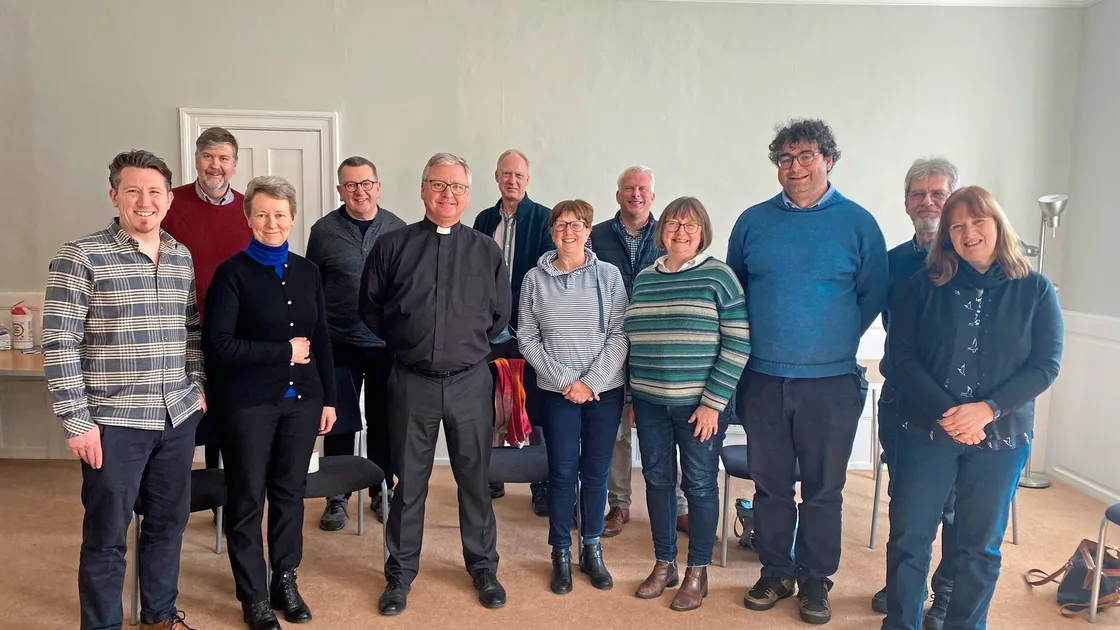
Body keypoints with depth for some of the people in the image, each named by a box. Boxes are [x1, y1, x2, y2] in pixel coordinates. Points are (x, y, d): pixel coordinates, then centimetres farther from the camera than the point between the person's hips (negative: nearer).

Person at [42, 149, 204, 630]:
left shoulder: (182, 257, 7)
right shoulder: (81, 257, -9)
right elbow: (58, 345, -11)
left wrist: (197, 387, 12)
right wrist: (76, 420, -12)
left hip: (178, 417, 5)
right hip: (114, 422, -5)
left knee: (169, 521, 16)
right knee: (106, 535, 8)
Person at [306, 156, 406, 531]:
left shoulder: (397, 229, 1)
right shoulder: (324, 230, 0)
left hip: (388, 345, 1)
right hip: (339, 345, 0)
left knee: (383, 422, 11)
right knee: (339, 423, 8)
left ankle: (383, 492, 27)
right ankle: (337, 497, 22)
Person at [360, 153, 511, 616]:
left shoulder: (486, 251, 3)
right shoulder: (392, 246, 0)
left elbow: (499, 316, 11)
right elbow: (370, 309, 8)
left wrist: (468, 347, 10)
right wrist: (405, 344, 8)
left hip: (470, 382, 1)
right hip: (412, 382, -1)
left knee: (475, 479, 12)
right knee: (409, 482, 10)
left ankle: (483, 568, 29)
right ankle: (400, 574, 26)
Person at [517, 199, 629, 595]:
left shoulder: (609, 275, -1)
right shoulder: (535, 279, 0)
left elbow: (620, 335, -4)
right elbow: (527, 339, -1)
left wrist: (591, 382, -12)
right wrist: (565, 380, -10)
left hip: (605, 391, 1)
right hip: (557, 392, 0)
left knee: (596, 472, 10)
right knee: (562, 473, 5)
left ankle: (592, 550, 26)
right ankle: (561, 554, 20)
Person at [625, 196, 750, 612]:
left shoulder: (718, 276, -6)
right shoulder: (644, 279, 9)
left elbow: (738, 343, -10)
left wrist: (713, 402, -13)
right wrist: (632, 398, 12)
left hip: (701, 404, -4)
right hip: (650, 402, 5)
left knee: (699, 485, 6)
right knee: (657, 480, 12)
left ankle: (697, 574, 22)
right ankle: (664, 565, 29)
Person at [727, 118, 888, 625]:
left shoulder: (858, 223, -1)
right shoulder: (753, 221, 5)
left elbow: (873, 296, 4)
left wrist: (837, 338, 3)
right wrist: (754, 341, 9)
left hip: (831, 380, -2)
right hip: (763, 378, 2)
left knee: (823, 489, 9)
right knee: (770, 484, 12)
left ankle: (815, 580, 26)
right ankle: (775, 573, 28)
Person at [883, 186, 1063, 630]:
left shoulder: (1035, 289, 0)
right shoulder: (925, 286, 0)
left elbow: (1045, 365, -4)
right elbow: (901, 355, -6)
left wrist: (987, 409, -17)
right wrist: (945, 413, -17)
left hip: (1001, 438, 0)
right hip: (926, 431, 0)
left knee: (980, 547, 11)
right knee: (908, 539, 3)